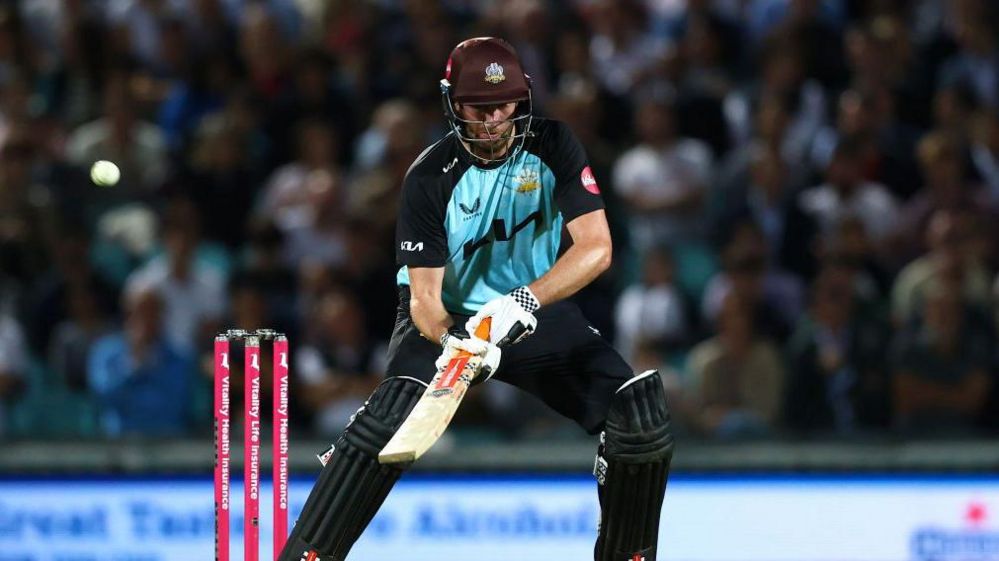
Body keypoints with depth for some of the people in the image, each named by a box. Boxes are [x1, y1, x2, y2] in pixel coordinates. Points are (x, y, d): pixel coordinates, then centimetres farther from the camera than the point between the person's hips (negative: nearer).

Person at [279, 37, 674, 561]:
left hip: (538, 312, 3)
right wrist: (453, 343, -40)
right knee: (396, 409, -31)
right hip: (451, 318, -3)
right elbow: (424, 294, -18)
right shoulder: (430, 177, -16)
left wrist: (524, 301, -36)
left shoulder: (552, 148, -12)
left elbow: (595, 247, -21)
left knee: (639, 414, -15)